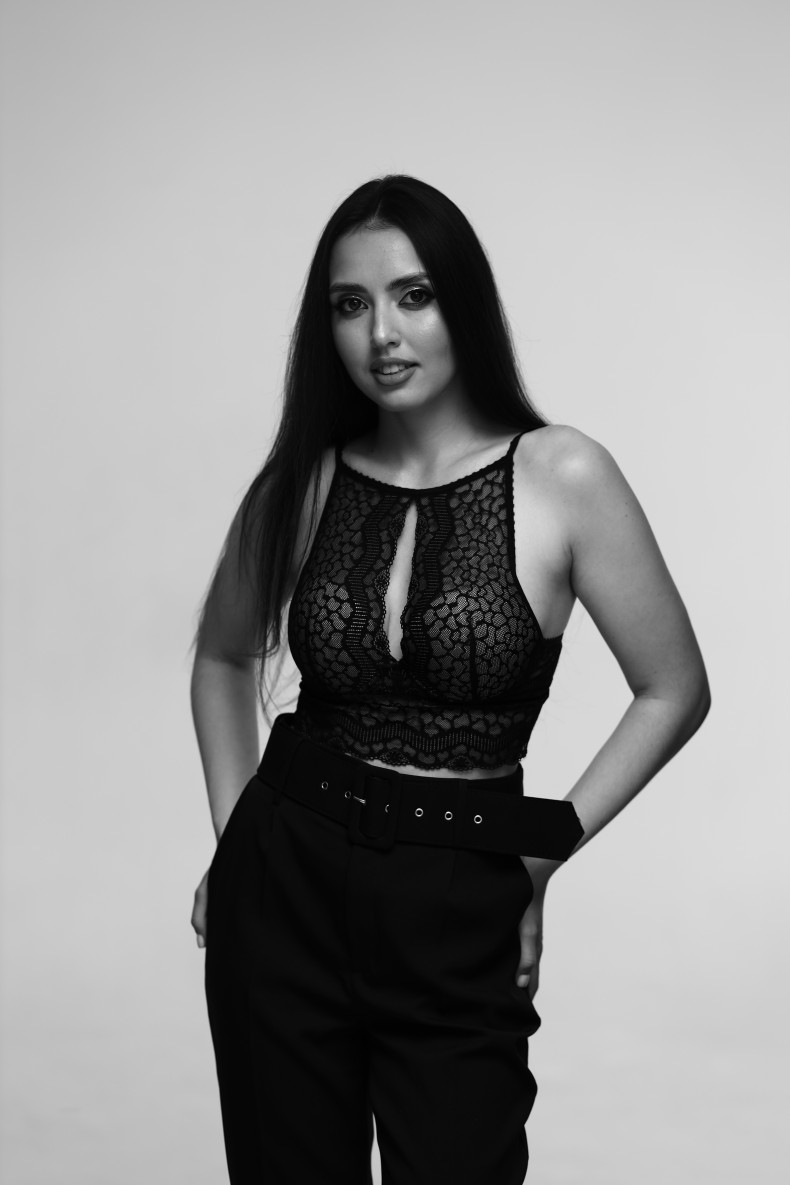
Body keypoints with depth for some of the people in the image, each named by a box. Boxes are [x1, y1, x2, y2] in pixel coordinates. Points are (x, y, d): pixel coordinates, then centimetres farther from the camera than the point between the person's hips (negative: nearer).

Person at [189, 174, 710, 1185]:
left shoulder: (563, 478, -9)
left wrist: (543, 849, -2)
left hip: (459, 919, -2)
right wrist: (236, 829, 9)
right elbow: (224, 657, 17)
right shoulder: (302, 483, 0)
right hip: (285, 889, 3)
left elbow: (674, 692, -1)